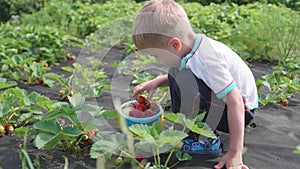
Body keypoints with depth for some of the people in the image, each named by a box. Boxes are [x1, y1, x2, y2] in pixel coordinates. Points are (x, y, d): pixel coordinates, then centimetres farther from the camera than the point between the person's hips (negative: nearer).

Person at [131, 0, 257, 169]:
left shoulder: (207, 61, -33)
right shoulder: (193, 43, -7)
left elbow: (236, 102, -33)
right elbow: (181, 75, 14)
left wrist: (235, 153, -29)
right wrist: (155, 83, 2)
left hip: (242, 110, -9)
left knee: (187, 81, -32)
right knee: (176, 72, 9)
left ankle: (205, 141, -13)